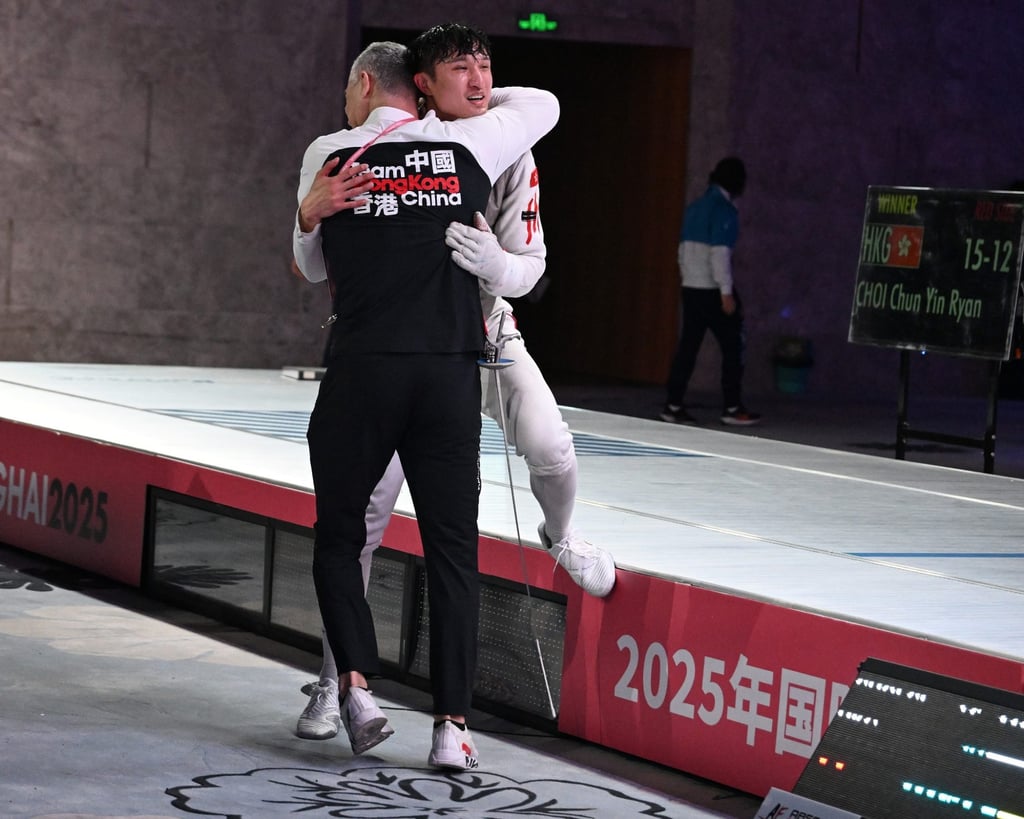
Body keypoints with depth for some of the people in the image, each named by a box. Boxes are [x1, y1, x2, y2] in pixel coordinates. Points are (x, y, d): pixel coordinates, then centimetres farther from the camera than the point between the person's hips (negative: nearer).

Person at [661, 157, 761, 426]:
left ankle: (673, 406, 4)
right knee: (732, 346, 1)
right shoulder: (724, 209, -12)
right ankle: (732, 408, 2)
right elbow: (719, 252, -18)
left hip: (691, 288, 7)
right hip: (713, 289, -7)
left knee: (688, 346, 7)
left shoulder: (695, 207, 12)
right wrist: (726, 292, -16)